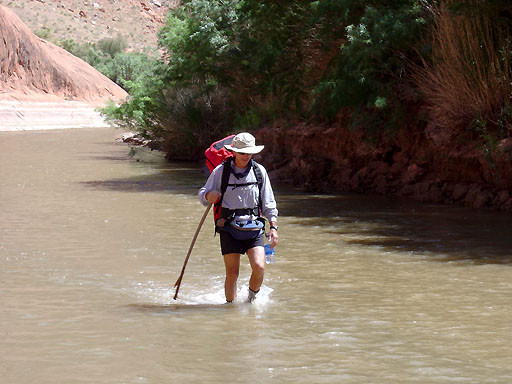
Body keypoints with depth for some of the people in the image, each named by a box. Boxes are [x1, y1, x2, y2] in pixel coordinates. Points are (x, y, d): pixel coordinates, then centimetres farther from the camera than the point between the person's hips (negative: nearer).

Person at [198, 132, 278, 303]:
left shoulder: (259, 171, 6)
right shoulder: (221, 171, 0)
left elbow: (268, 203, 11)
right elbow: (202, 195, 4)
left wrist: (273, 227, 2)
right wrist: (209, 196, -20)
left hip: (253, 227, 1)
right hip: (230, 228, -1)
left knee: (259, 267, -15)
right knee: (232, 273, -3)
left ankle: (252, 298, 11)